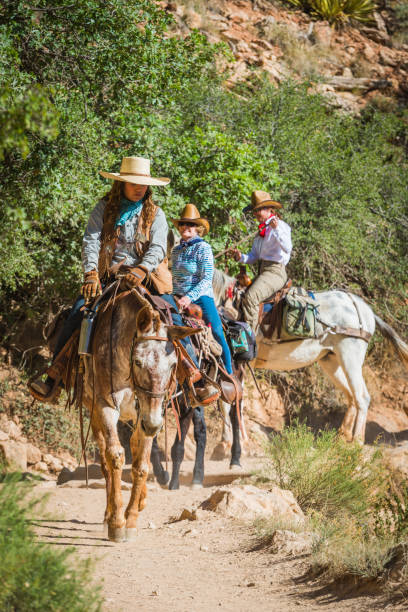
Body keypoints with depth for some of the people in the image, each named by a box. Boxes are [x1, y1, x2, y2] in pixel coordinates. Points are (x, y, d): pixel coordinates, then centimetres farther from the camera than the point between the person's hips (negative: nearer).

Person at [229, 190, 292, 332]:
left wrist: (276, 229, -35)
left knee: (250, 297, -27)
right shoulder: (262, 229, 20)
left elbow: (287, 248, -24)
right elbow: (254, 256, 19)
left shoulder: (280, 226, -7)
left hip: (275, 271, -9)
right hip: (262, 270, 9)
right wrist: (241, 257, -1)